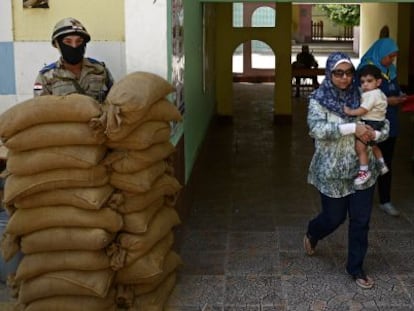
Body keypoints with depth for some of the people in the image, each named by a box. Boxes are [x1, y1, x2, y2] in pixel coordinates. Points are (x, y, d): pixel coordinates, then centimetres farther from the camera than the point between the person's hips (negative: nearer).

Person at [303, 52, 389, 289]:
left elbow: (384, 125, 3)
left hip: (362, 169, 3)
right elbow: (317, 129, -25)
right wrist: (353, 128, -29)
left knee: (361, 220, 6)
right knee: (334, 217, 12)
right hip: (332, 172, -3)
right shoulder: (319, 99, -9)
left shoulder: (361, 97, 0)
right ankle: (312, 235, 46)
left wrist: (373, 134, -20)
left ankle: (356, 267, 24)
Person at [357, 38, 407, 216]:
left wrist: (400, 97, -3)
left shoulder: (391, 70, 8)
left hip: (389, 124, 6)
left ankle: (385, 201, 21)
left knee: (386, 162, 11)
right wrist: (386, 101, -20)